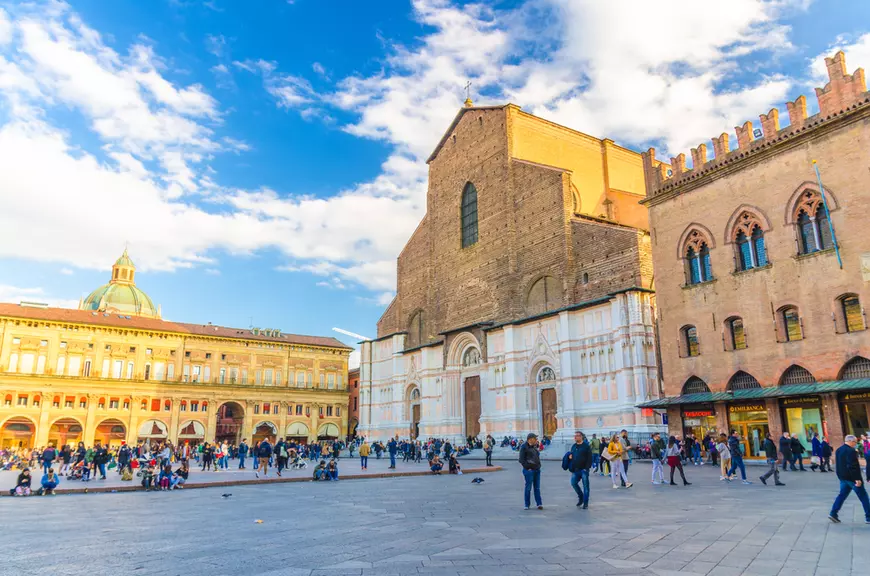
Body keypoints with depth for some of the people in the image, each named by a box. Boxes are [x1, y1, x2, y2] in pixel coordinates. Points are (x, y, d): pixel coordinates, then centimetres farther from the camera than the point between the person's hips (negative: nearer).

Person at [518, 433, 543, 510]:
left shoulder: (534, 446, 13)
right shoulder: (524, 447, -10)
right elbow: (521, 460, -12)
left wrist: (538, 465, 11)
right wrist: (527, 467, -15)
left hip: (537, 469, 7)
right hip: (529, 470, -7)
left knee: (537, 487, 7)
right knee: (528, 488, 0)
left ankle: (539, 503, 10)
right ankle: (527, 505, 9)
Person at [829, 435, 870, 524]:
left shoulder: (838, 450, 11)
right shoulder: (851, 451, -18)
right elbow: (853, 466, -23)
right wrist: (857, 479, -21)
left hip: (842, 477, 8)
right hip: (852, 478, -8)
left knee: (842, 495, 10)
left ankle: (833, 514, 3)